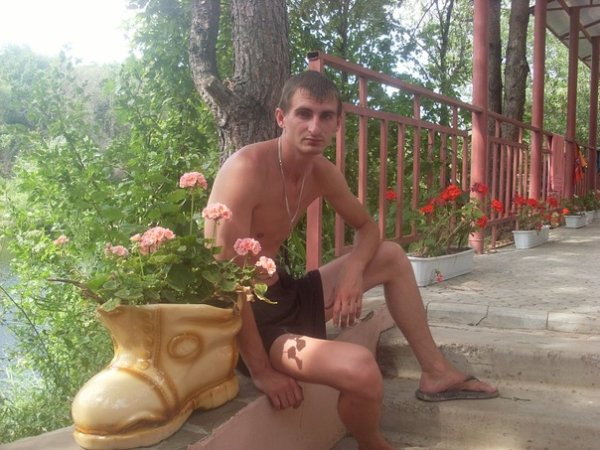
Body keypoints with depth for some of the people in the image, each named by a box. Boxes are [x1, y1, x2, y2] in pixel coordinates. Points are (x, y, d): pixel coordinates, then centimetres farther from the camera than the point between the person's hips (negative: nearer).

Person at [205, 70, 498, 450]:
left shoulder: (322, 173, 1)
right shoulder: (248, 168, -25)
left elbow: (367, 228, 16)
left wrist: (353, 272, -7)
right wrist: (262, 371, -25)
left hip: (284, 294, 9)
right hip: (247, 317, -9)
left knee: (392, 256, 16)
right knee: (360, 368, -30)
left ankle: (436, 372, 21)